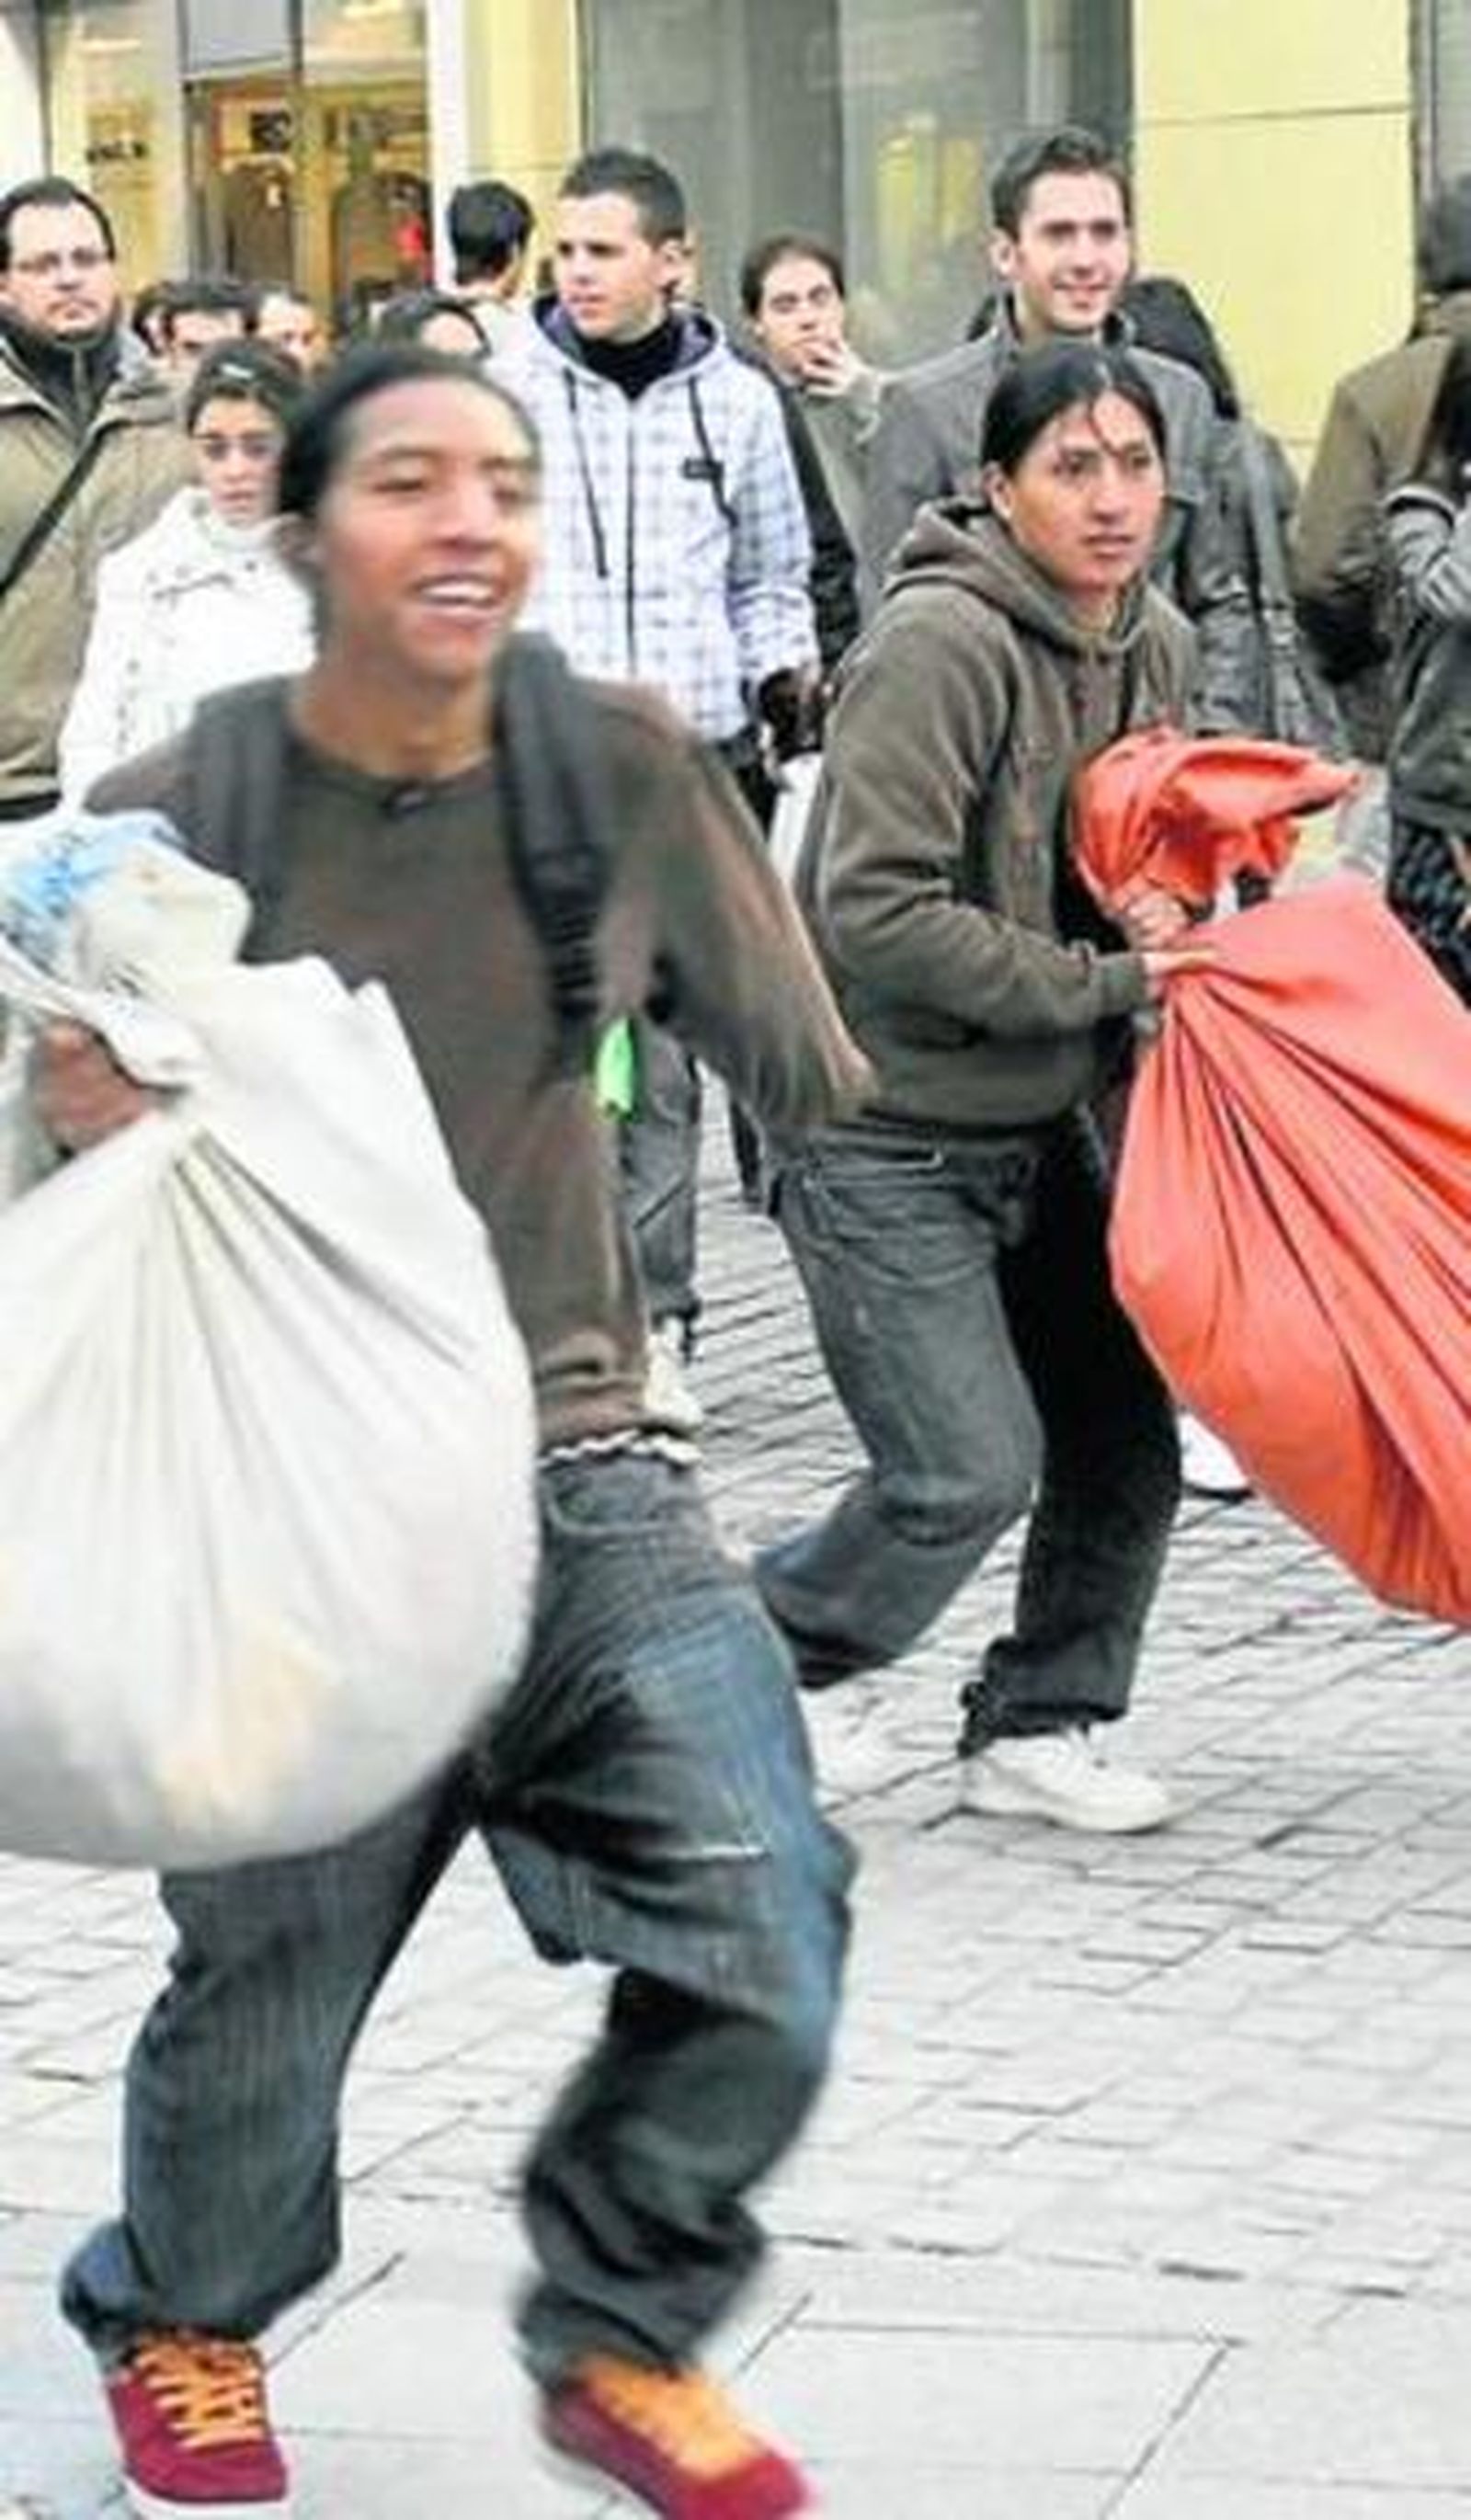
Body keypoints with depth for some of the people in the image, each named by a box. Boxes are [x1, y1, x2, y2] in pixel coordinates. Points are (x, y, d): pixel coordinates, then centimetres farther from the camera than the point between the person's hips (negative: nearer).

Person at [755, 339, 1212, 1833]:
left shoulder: (1155, 644, 5)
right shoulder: (939, 642, -21)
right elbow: (879, 913, -25)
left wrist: (1157, 911, -1)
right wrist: (1105, 981, -19)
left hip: (1039, 1121, 8)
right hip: (882, 1130, -8)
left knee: (1124, 1427, 7)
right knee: (968, 1473, -10)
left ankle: (1038, 1724, 24)